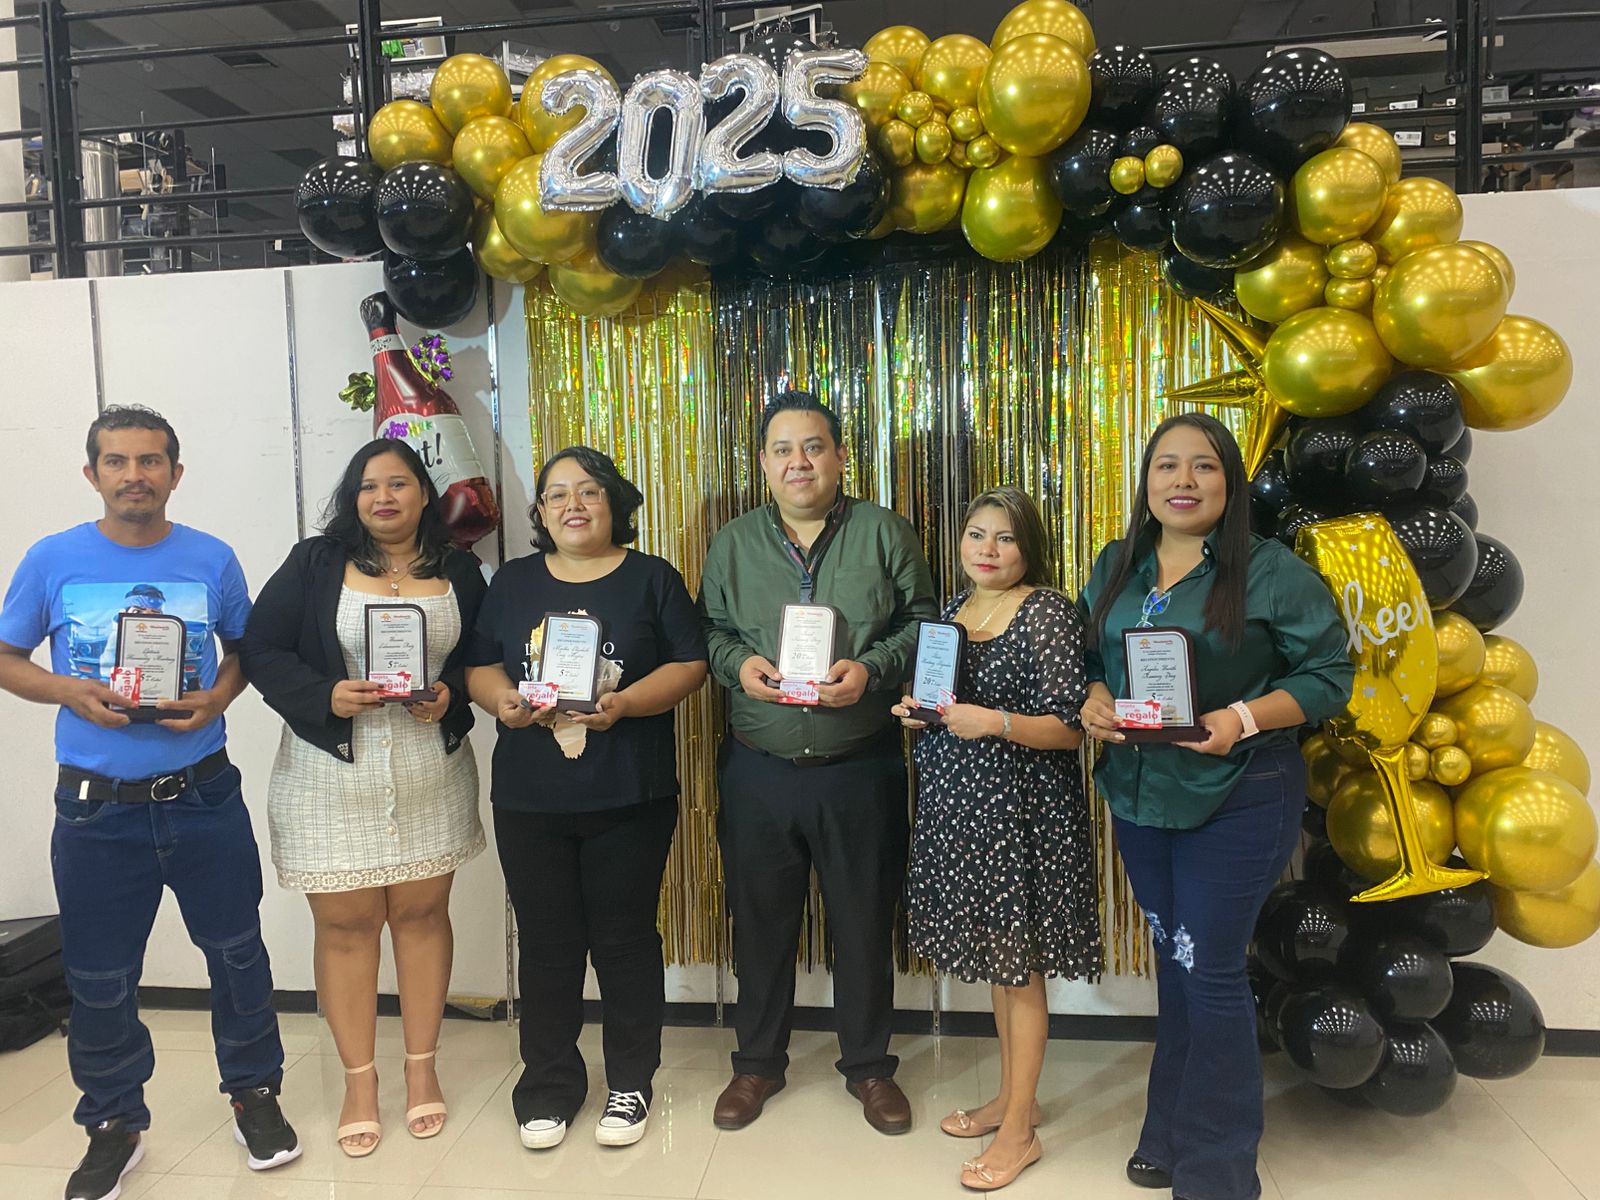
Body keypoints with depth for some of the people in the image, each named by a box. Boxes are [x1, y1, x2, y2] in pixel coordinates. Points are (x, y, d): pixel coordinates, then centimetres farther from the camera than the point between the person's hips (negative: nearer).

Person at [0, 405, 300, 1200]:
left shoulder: (212, 560, -3)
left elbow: (243, 650, 9)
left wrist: (217, 699, -12)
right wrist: (67, 691, -15)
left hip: (204, 797, 0)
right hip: (96, 808, 0)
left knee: (237, 953, 12)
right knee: (99, 978, 13)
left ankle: (254, 1092, 33)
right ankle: (114, 1125, 34)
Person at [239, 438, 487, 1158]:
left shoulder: (458, 572, 5)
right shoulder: (314, 564, 0)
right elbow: (263, 650, -1)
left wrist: (450, 694, -9)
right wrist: (326, 695, -16)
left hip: (431, 773, 1)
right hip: (332, 775, -1)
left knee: (422, 913, 9)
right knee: (344, 924, 5)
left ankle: (421, 1067, 25)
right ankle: (358, 1081, 22)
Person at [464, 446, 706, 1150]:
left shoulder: (652, 578, 2)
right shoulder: (513, 582, 11)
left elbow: (688, 664, -3)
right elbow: (480, 665, 10)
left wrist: (623, 703, -19)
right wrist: (504, 701, -12)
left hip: (629, 798, -2)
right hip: (529, 799, 2)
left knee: (625, 940, 7)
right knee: (546, 944, 10)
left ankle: (630, 1084, 24)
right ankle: (548, 1088, 27)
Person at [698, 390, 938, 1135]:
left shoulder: (885, 534, 0)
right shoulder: (733, 542, 7)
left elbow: (923, 624, -1)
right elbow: (708, 630, 9)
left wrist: (872, 668, -16)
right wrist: (737, 664, -11)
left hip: (862, 768, -1)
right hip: (758, 769, 2)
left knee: (864, 921, 10)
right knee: (760, 919, 13)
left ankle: (868, 1066, 31)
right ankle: (758, 1061, 33)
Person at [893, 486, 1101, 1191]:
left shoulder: (1048, 613, -12)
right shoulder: (951, 609, 10)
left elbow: (1069, 728, -15)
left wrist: (994, 722, -28)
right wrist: (916, 711, 2)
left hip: (1021, 808, -7)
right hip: (959, 802, 7)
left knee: (1019, 965, 4)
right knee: (995, 958, 18)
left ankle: (1019, 1130, 18)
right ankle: (1012, 1095, 35)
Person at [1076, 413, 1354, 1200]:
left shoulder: (1272, 571, -9)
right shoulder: (1116, 567, 7)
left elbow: (1328, 676, -8)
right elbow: (1088, 657, 12)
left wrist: (1244, 718, -23)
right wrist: (1094, 699, -10)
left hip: (1237, 799, -5)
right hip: (1139, 796, 5)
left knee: (1211, 974, 2)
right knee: (1174, 960, 18)